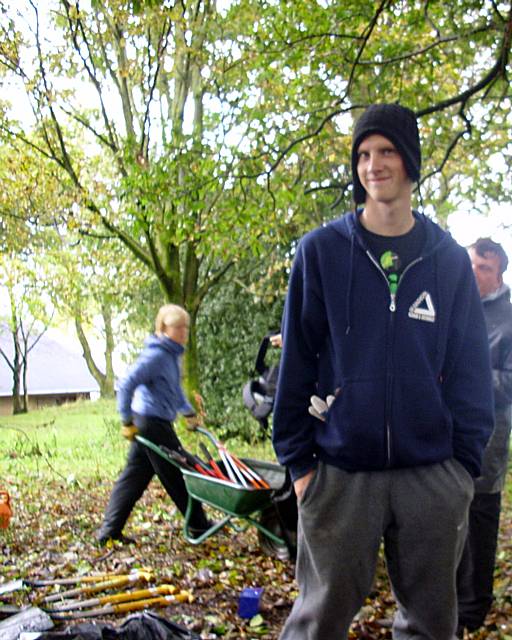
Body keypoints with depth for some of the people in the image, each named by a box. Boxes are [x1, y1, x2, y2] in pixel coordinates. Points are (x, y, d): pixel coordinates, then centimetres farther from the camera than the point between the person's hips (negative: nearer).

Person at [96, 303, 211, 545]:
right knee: (178, 475, 3)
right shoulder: (156, 355, -17)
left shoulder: (172, 354, 13)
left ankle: (109, 531, 14)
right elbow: (126, 385, -21)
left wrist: (189, 412, 23)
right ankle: (198, 526, 17)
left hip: (147, 425, 10)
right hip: (153, 423, -10)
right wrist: (128, 421, -18)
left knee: (134, 476, 10)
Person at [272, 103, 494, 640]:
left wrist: (466, 460, 0)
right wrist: (297, 459, -3)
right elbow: (296, 360, 0)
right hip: (340, 474, -2)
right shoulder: (320, 251, 0)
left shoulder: (449, 259, 6)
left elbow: (470, 369, 6)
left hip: (433, 476, 2)